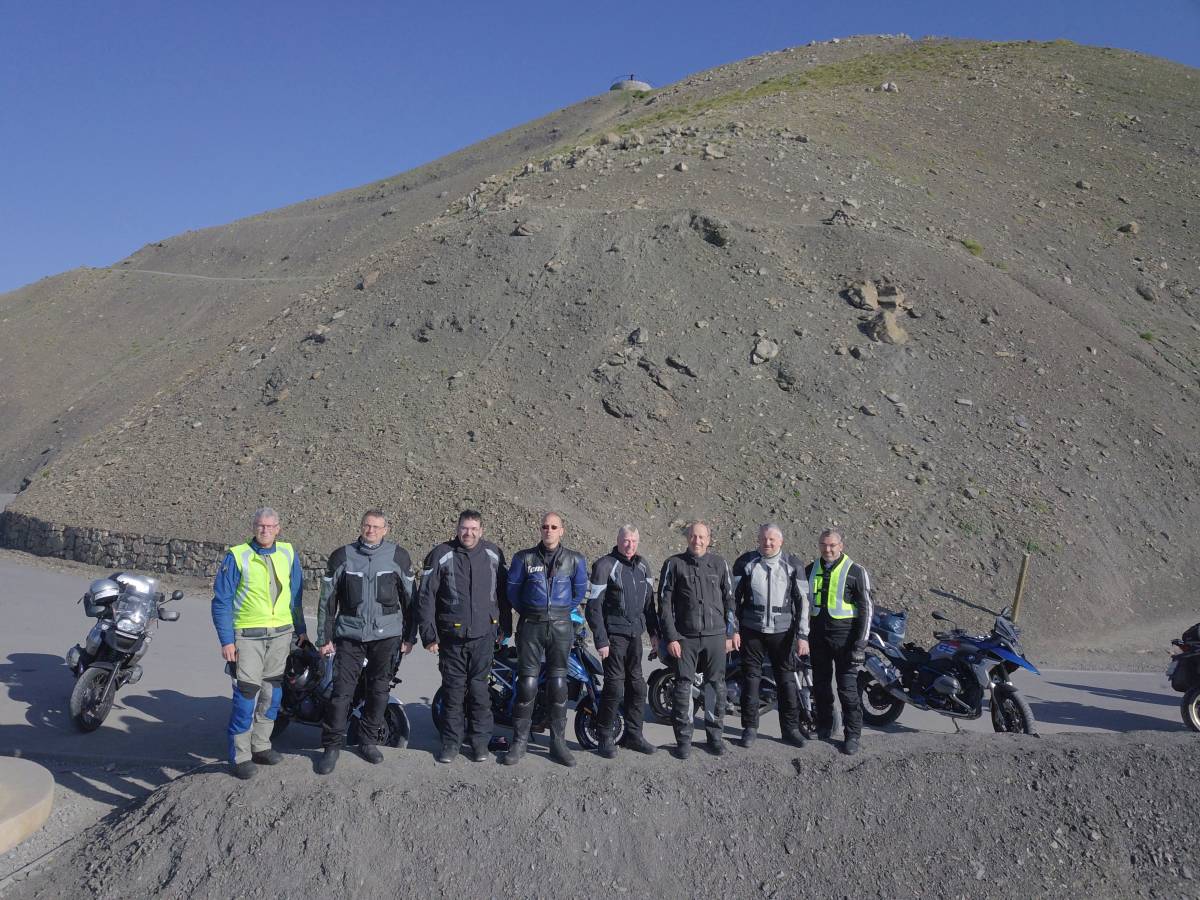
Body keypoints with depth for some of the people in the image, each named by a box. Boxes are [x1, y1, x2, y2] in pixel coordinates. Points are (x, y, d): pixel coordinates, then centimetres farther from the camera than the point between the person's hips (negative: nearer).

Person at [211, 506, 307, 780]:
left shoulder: (288, 553, 6)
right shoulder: (237, 556, -6)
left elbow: (295, 595, 16)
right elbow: (221, 601, -4)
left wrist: (301, 629, 14)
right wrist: (226, 640, -9)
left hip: (281, 634, 4)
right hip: (247, 636, -4)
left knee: (271, 693, 10)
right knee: (246, 694, -7)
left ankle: (260, 745, 24)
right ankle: (240, 756, 4)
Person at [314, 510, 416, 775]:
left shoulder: (398, 556, 1)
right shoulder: (341, 557, 2)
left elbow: (409, 598, 6)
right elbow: (327, 600, 6)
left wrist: (409, 637, 5)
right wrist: (324, 638, 3)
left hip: (386, 635, 1)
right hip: (349, 635, 0)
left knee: (379, 690, 9)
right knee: (341, 690, -3)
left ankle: (369, 741, 25)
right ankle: (332, 745, 10)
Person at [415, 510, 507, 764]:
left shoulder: (493, 554, 4)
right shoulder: (441, 555, -4)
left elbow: (503, 592, 13)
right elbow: (425, 596, -2)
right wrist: (429, 634, -5)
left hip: (483, 635, 1)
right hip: (451, 636, -1)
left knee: (479, 688, 6)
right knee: (453, 689, 5)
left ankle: (480, 739, 19)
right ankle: (451, 740, 18)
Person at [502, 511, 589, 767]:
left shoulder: (575, 560, 4)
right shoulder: (524, 557, 2)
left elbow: (579, 592, 14)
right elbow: (512, 588, 9)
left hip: (561, 627, 1)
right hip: (530, 626, -1)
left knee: (558, 685, 3)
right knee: (527, 684, -3)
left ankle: (558, 743, 12)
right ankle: (520, 742, 7)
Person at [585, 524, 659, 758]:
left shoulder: (642, 565, 11)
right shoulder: (605, 565, -9)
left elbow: (648, 601, 19)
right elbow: (594, 606, -12)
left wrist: (654, 631, 14)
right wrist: (600, 640, -16)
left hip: (635, 634, 6)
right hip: (614, 635, -6)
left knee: (637, 686, 10)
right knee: (615, 688, -6)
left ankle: (634, 735, 22)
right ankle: (605, 738, 7)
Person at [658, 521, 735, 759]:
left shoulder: (720, 564, 7)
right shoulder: (674, 564, 1)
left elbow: (729, 599, 12)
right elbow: (664, 603, -1)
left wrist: (729, 634, 8)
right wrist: (671, 637, -6)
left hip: (715, 636, 2)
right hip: (685, 637, -2)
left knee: (716, 686, 7)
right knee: (683, 687, 0)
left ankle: (715, 735, 20)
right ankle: (683, 738, 9)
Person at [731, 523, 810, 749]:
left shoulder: (793, 564, 1)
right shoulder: (745, 562, 1)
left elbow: (803, 600, 1)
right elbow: (733, 597, 5)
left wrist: (802, 636, -4)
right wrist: (733, 630, 0)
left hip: (783, 631, 0)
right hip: (751, 630, 0)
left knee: (787, 680, 4)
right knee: (750, 679, 6)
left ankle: (790, 729, 16)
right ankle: (750, 728, 17)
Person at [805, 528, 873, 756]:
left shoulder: (855, 571, -5)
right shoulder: (810, 570, 9)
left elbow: (866, 608, -6)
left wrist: (861, 643, -11)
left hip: (844, 634, -5)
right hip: (817, 633, 5)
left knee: (847, 688, -5)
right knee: (820, 685, 12)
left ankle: (853, 735, 6)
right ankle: (824, 727, 27)